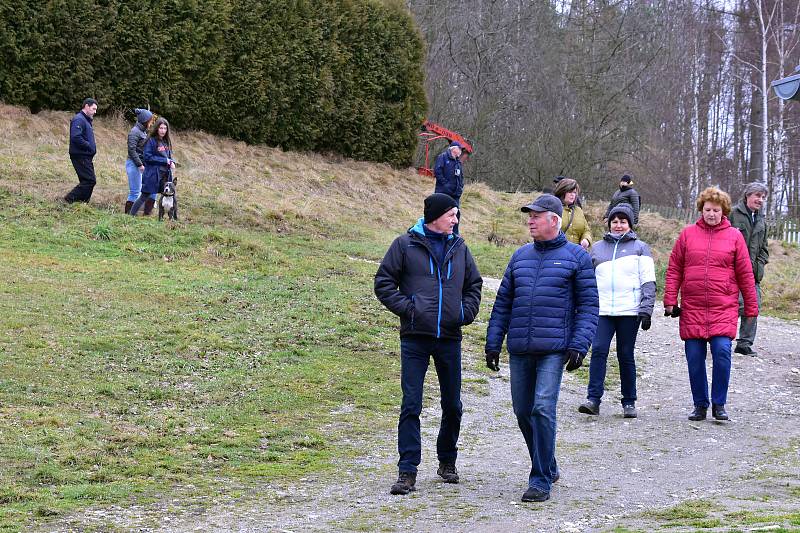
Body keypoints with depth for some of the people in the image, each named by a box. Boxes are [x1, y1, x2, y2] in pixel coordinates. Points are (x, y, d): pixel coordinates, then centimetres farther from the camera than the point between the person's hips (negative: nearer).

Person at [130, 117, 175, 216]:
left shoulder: (166, 141, 11)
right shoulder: (151, 141, -10)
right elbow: (147, 157, -15)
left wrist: (172, 162, -2)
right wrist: (164, 160, -15)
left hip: (165, 174, 6)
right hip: (153, 174, -6)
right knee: (145, 196, -2)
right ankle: (132, 215, 8)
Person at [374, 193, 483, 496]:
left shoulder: (459, 248, 11)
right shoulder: (405, 245, 0)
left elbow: (474, 285, 22)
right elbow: (383, 282, 1)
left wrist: (466, 312, 6)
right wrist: (407, 307, -10)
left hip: (450, 337, 4)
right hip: (415, 337, -4)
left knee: (453, 406, 11)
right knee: (411, 405, -6)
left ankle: (447, 462, 28)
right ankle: (408, 472, -4)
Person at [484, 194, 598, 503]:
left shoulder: (576, 257, 1)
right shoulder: (520, 256, 14)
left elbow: (589, 304, -1)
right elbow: (503, 302, 17)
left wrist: (579, 345, -11)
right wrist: (493, 343, 11)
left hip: (554, 349, -5)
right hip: (519, 350, 5)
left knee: (543, 409, -15)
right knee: (523, 412, 9)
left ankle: (541, 481, -9)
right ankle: (548, 468, 27)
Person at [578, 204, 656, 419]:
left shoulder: (640, 248, 7)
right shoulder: (597, 248, 16)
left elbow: (648, 282, 2)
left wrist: (646, 310, -8)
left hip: (629, 311, -2)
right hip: (602, 310, 2)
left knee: (626, 355, 2)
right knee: (598, 351, -12)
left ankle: (629, 402, 11)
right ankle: (593, 399, -13)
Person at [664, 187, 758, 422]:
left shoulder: (734, 236, 5)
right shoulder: (687, 234, 7)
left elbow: (745, 274, 7)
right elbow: (674, 270, 9)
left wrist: (751, 308, 6)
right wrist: (670, 301, 2)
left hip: (724, 308, -2)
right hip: (692, 309, 2)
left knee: (722, 351, -16)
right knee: (694, 358, 3)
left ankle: (719, 404, -1)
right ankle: (700, 405, 17)